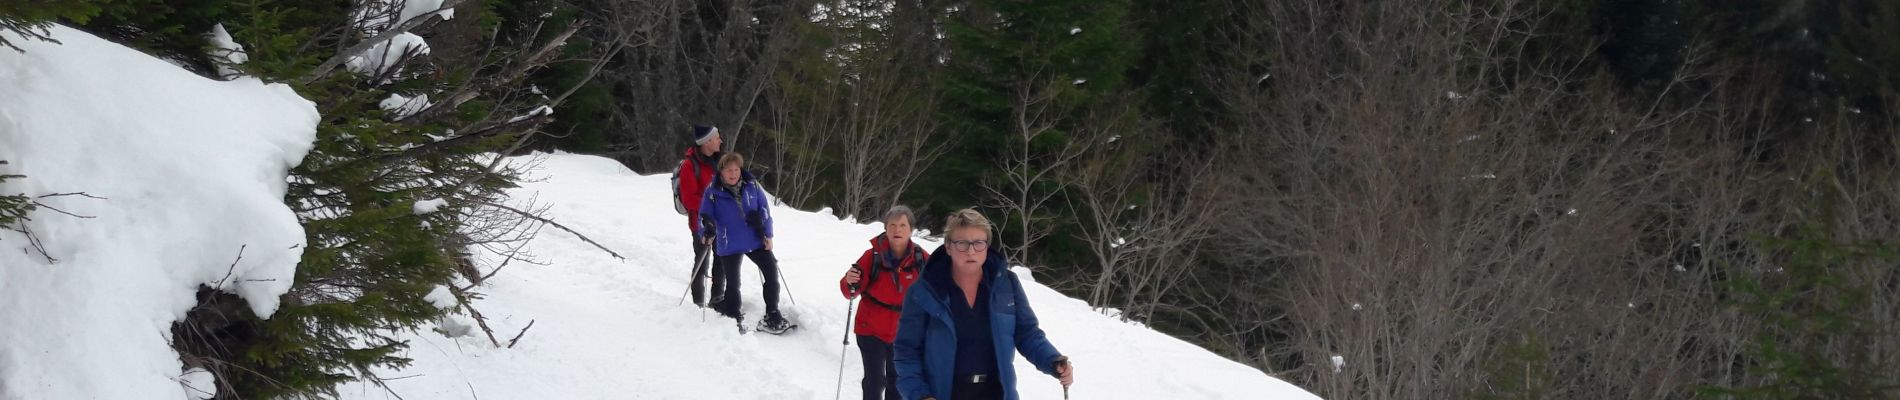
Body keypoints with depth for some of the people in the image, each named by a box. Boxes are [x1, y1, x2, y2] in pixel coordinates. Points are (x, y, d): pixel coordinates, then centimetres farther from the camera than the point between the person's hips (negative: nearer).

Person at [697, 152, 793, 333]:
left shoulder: (751, 185, -3)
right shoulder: (713, 192, -10)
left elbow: (764, 209, 3)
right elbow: (705, 215, -6)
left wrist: (767, 234, -1)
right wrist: (707, 231, -26)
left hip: (756, 241, 3)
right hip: (729, 246, -3)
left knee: (772, 272, 2)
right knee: (733, 284, 3)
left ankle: (772, 317, 14)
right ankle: (734, 319, 22)